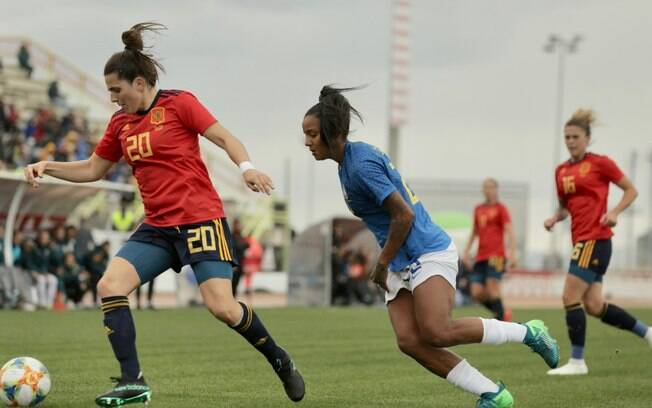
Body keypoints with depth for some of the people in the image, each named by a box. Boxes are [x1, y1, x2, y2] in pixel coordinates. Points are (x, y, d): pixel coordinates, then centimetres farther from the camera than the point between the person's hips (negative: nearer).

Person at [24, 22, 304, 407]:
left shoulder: (179, 103, -5)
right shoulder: (121, 123, 12)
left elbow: (224, 137, -10)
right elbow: (93, 169, 21)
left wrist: (247, 167, -28)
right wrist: (48, 166, 7)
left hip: (201, 220, -6)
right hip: (157, 227, 6)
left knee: (222, 307, -15)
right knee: (110, 285, -14)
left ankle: (280, 360, 11)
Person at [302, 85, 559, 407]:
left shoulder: (362, 166, -18)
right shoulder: (354, 156, 11)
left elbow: (404, 215, -20)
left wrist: (382, 264, -10)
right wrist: (386, 264, 19)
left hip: (427, 253, -10)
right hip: (401, 266, 10)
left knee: (436, 333, -22)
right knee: (409, 341, -7)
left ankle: (528, 333, -2)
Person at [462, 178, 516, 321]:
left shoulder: (500, 209, 1)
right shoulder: (478, 209, 18)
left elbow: (510, 231, -8)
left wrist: (512, 254, -18)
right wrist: (467, 251, 20)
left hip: (496, 255, -6)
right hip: (481, 256, 6)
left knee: (492, 288, -16)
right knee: (477, 293, -4)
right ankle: (502, 313, 13)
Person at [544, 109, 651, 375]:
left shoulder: (600, 163, -4)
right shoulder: (561, 171, 14)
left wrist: (614, 212, -13)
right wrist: (554, 218, 4)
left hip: (596, 238, -8)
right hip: (581, 240, 8)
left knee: (570, 298, -11)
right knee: (593, 306, 6)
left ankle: (577, 361, -4)